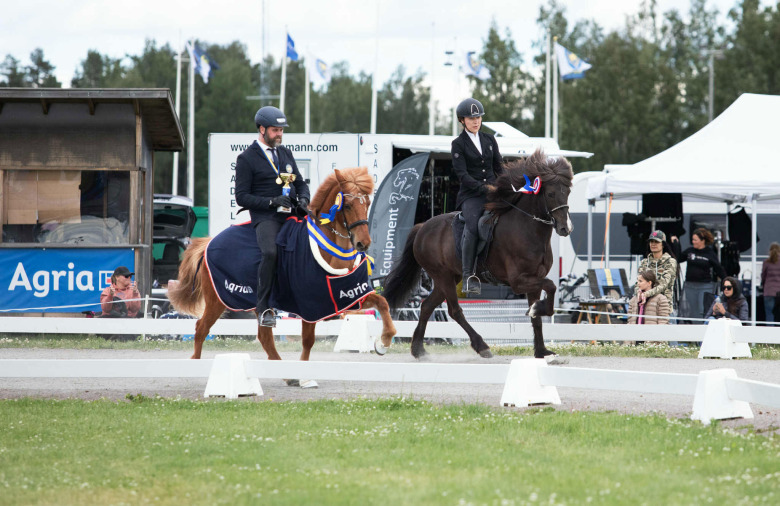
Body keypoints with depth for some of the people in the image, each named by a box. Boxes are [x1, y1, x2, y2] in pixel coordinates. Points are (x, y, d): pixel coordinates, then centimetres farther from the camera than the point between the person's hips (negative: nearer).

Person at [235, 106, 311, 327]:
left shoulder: (285, 153, 20)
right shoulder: (246, 159, 1)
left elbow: (300, 182, 25)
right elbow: (242, 197, -4)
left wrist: (303, 199, 2)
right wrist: (271, 202, -15)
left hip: (291, 213, 6)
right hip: (265, 217, -6)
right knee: (270, 252, -32)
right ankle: (263, 309, -24)